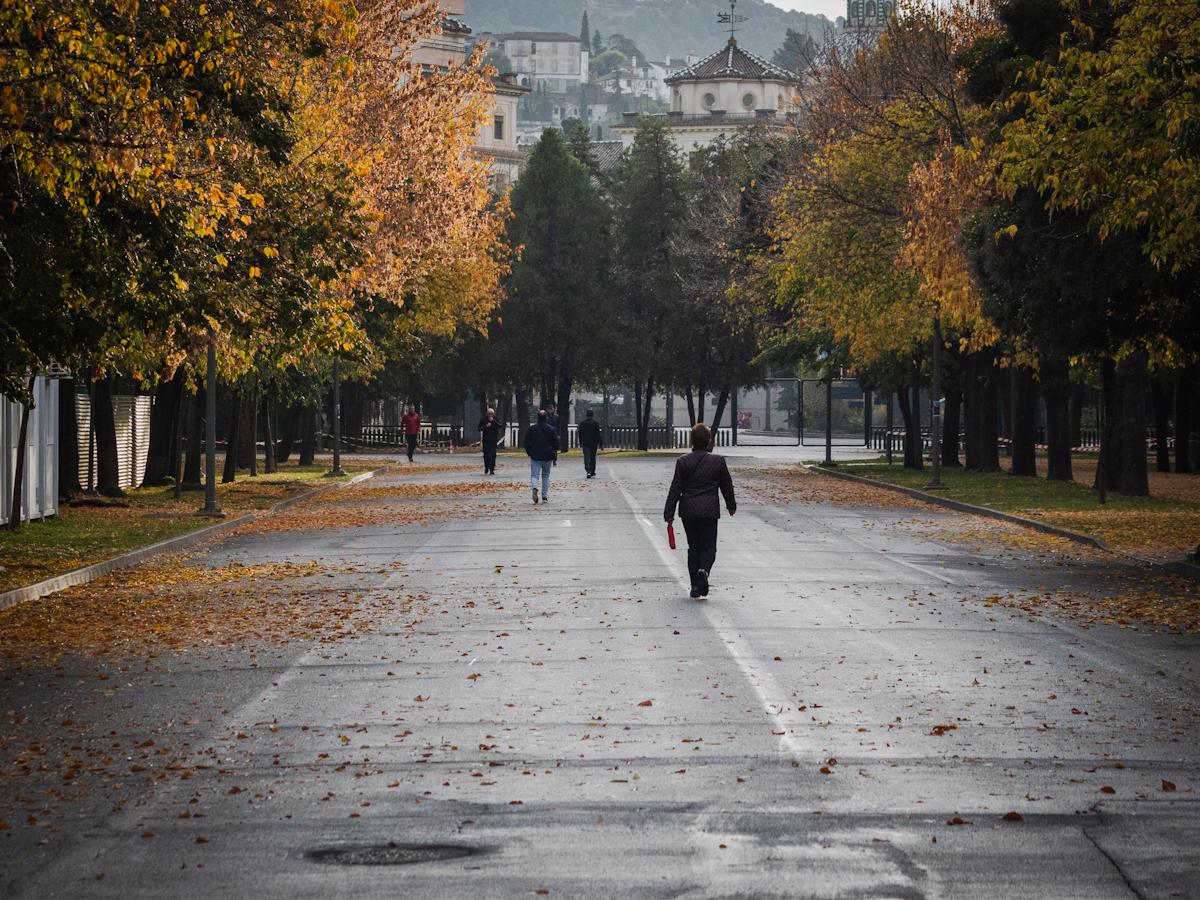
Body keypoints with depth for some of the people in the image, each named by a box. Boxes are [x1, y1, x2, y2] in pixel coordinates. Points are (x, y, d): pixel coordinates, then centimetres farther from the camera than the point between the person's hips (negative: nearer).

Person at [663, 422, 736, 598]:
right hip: (709, 510, -1)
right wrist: (731, 505, 24)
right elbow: (727, 485, 8)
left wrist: (669, 513, 0)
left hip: (688, 511, 1)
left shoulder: (683, 462, -4)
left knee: (693, 547, 12)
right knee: (708, 546, 5)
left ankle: (696, 586, 11)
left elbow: (675, 489, -3)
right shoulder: (718, 461, -3)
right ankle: (704, 570, -26)